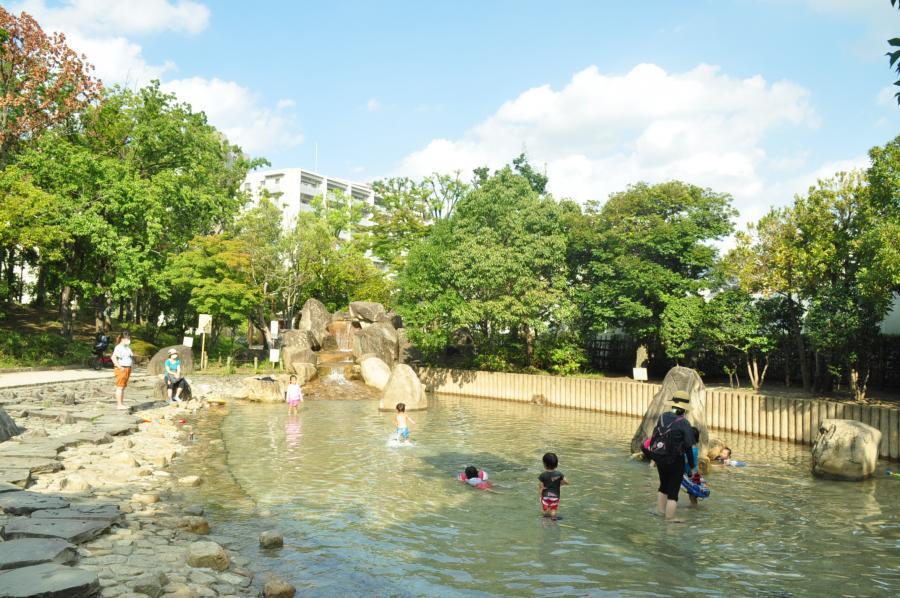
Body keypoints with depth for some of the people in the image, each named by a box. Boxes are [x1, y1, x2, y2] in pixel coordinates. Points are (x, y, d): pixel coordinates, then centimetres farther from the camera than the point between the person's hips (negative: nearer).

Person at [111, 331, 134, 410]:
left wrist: (129, 368, 19)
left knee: (123, 387, 12)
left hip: (127, 369, 9)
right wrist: (120, 367, -22)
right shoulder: (119, 347, -13)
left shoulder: (127, 347, 14)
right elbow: (113, 358, -24)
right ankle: (119, 405, -4)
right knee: (120, 387, -6)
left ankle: (122, 403, 17)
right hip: (121, 369, -9)